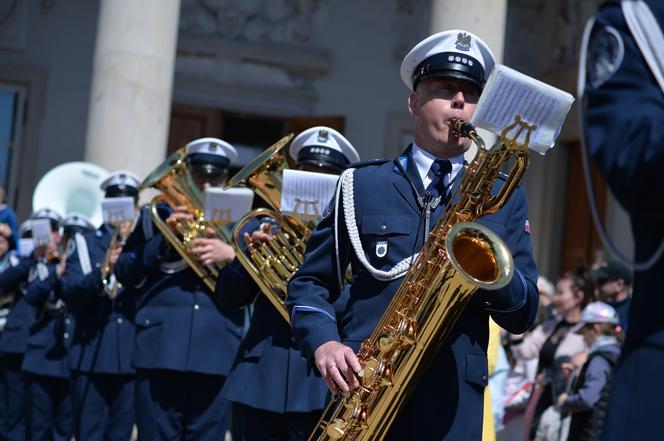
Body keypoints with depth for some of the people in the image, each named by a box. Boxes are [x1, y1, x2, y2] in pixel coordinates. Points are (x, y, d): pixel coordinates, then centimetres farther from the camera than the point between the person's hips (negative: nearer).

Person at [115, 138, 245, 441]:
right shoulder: (157, 215, 15)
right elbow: (125, 272, 6)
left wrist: (230, 255, -14)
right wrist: (164, 240, -8)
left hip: (216, 355, 0)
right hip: (160, 349, 0)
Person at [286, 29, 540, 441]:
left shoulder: (504, 196, 11)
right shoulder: (362, 185, 11)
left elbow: (523, 314, 8)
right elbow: (310, 281, 11)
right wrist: (323, 344, -8)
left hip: (453, 397, 0)